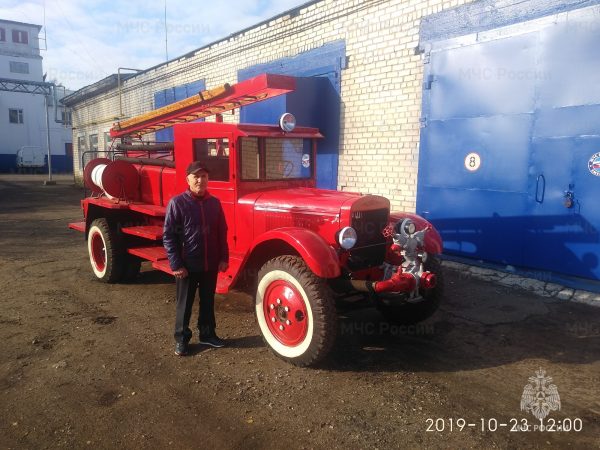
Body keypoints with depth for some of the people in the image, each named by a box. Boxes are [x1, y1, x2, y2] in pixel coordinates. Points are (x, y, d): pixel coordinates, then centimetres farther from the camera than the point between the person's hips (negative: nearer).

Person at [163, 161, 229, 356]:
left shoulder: (214, 202, 3)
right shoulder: (177, 203, -10)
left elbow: (222, 232, 9)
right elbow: (168, 235, -9)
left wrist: (223, 258, 5)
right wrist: (176, 264, -13)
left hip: (210, 264, 4)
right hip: (187, 265, -4)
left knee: (208, 301, 17)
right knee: (184, 304, 9)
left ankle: (207, 333, 34)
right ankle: (181, 339, 25)